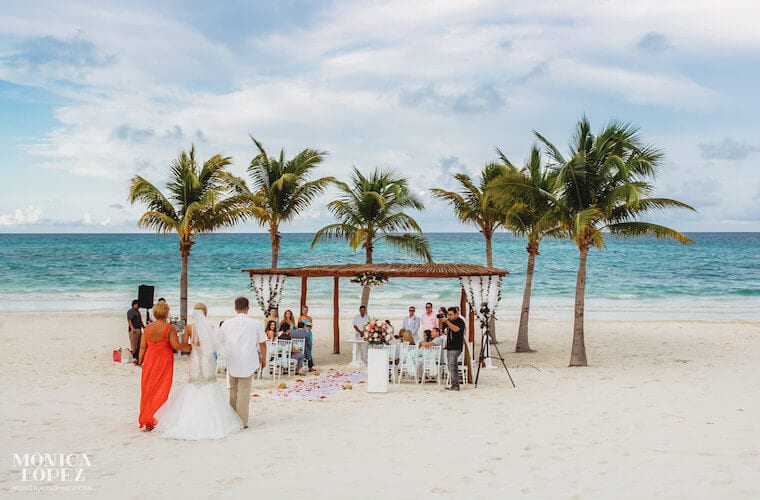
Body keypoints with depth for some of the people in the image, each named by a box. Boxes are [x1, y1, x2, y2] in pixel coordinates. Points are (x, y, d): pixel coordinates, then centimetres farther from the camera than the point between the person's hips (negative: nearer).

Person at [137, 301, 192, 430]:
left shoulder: (148, 327, 2)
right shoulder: (169, 328, -11)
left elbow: (142, 346, 4)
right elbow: (176, 346, -16)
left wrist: (140, 361, 15)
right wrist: (189, 346, 0)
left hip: (150, 360, 4)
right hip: (164, 361, -4)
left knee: (148, 390, 12)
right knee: (161, 390, 4)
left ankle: (145, 420, 16)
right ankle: (154, 421, 5)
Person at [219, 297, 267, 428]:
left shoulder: (227, 323, -2)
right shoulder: (255, 324, -7)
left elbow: (219, 341, 11)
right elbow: (262, 344, 0)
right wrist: (263, 359, 15)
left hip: (231, 362, 2)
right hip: (248, 362, -2)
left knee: (233, 389, 17)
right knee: (244, 391, 2)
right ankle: (242, 422, 2)